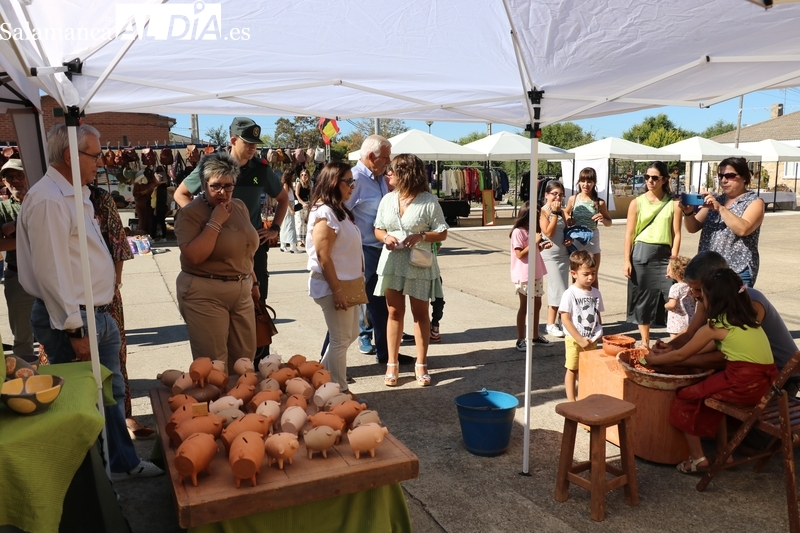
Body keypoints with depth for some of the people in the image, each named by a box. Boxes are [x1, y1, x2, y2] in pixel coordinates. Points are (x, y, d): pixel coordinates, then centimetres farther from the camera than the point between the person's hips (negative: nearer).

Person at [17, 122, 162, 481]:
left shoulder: (75, 195, 13)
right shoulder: (48, 200, -19)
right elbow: (51, 272, -23)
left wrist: (99, 314, 19)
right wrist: (75, 329, -21)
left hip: (98, 315, 10)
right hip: (72, 320, -9)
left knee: (112, 393, 18)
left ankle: (123, 463, 33)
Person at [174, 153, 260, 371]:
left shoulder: (239, 207, 8)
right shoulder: (190, 213, -13)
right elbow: (193, 256, -25)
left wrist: (252, 280, 20)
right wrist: (215, 222, -23)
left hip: (241, 291, 7)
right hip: (204, 295, -6)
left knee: (245, 357, 14)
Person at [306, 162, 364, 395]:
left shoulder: (340, 210, 12)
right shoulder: (324, 213, -18)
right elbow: (323, 257, -22)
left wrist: (350, 287, 17)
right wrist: (337, 290, -23)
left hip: (349, 282, 10)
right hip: (333, 285, -10)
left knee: (350, 335, 18)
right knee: (340, 339, 1)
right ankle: (339, 391, 16)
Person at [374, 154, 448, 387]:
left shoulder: (429, 201, -8)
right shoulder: (388, 199, 5)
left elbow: (442, 234, -6)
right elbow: (378, 229, 11)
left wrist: (421, 237, -22)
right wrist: (385, 237, -11)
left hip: (419, 264, -3)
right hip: (392, 262, 3)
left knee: (420, 313, 7)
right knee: (394, 312, 8)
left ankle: (421, 364, 19)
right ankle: (392, 364, 18)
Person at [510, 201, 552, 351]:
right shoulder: (518, 232, -15)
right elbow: (520, 254, -19)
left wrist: (542, 246, 2)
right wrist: (534, 242, -20)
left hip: (536, 273, 8)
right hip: (524, 275, -8)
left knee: (537, 305, 14)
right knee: (524, 307, -1)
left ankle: (536, 336, 26)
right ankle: (521, 340, 9)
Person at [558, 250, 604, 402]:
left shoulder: (596, 293, 3)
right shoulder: (570, 294, -14)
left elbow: (598, 316, 12)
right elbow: (565, 319, -15)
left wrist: (598, 334, 0)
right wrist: (580, 340, -15)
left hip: (591, 340, 5)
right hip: (574, 340, -5)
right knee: (572, 370, 6)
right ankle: (571, 400, 15)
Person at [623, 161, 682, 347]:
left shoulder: (673, 204, 2)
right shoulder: (637, 202, 3)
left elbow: (676, 234, 0)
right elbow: (629, 233, 2)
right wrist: (627, 260, -3)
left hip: (664, 255, -1)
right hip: (641, 254, 1)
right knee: (642, 298, 7)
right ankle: (644, 342, 19)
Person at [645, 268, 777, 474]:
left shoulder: (715, 326, -8)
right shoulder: (747, 320, 15)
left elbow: (680, 356, 0)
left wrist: (654, 359, 18)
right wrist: (667, 353, 27)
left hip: (743, 385, -8)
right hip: (763, 380, 8)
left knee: (685, 397, 7)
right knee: (709, 389, 26)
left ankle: (697, 458, 12)